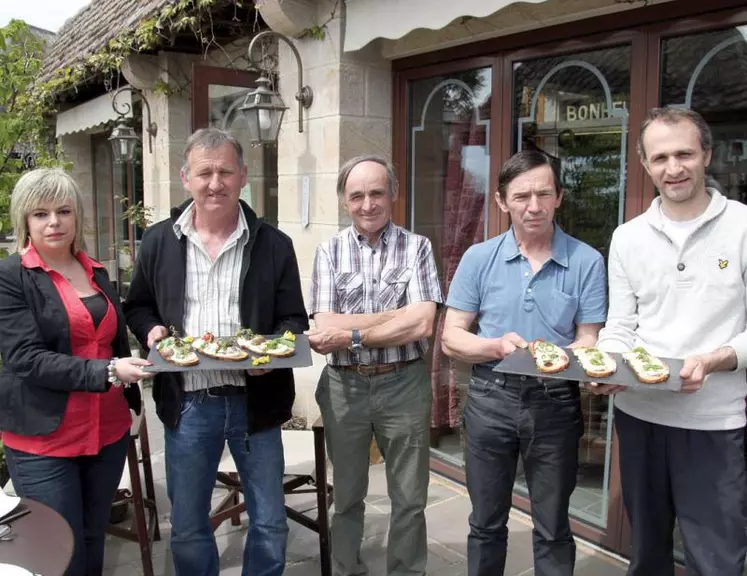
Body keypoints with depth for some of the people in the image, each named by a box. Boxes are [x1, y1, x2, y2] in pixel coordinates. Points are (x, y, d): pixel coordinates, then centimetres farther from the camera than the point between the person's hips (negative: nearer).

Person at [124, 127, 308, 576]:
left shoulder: (274, 244, -2)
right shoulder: (159, 241, 3)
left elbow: (294, 320, 2)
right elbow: (137, 306, 13)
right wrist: (151, 329, -9)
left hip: (253, 400, -1)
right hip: (188, 403, 1)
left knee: (270, 525, 12)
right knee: (188, 528, 15)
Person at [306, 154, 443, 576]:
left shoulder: (417, 247, -3)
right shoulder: (330, 252, 1)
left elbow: (423, 324, -15)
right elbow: (326, 327, -11)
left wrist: (352, 337, -15)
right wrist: (400, 314, -16)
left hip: (404, 386, -1)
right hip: (344, 386, 1)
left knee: (410, 500, 12)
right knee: (347, 497, 17)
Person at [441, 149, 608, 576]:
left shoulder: (586, 262, -5)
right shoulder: (479, 259, -2)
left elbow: (589, 342, -3)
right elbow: (451, 339, -2)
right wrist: (498, 347, -20)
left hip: (555, 403, -1)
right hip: (491, 399, 1)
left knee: (553, 530, 14)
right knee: (486, 524, 17)